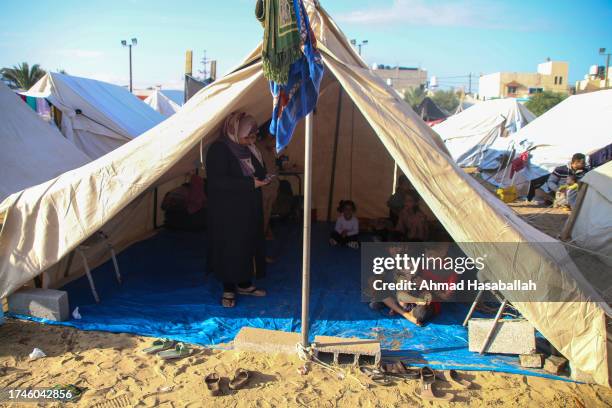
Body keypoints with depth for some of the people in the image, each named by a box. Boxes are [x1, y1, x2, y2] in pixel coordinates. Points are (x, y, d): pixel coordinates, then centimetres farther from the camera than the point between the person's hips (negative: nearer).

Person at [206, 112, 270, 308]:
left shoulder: (248, 149, 7)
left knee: (249, 245, 13)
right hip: (227, 211, -7)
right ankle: (229, 290, 15)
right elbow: (217, 181, -25)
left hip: (249, 209, 8)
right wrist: (250, 184, -25)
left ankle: (244, 284, 28)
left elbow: (258, 172, 21)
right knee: (230, 247, 0)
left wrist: (263, 178, -4)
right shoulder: (219, 149, -16)